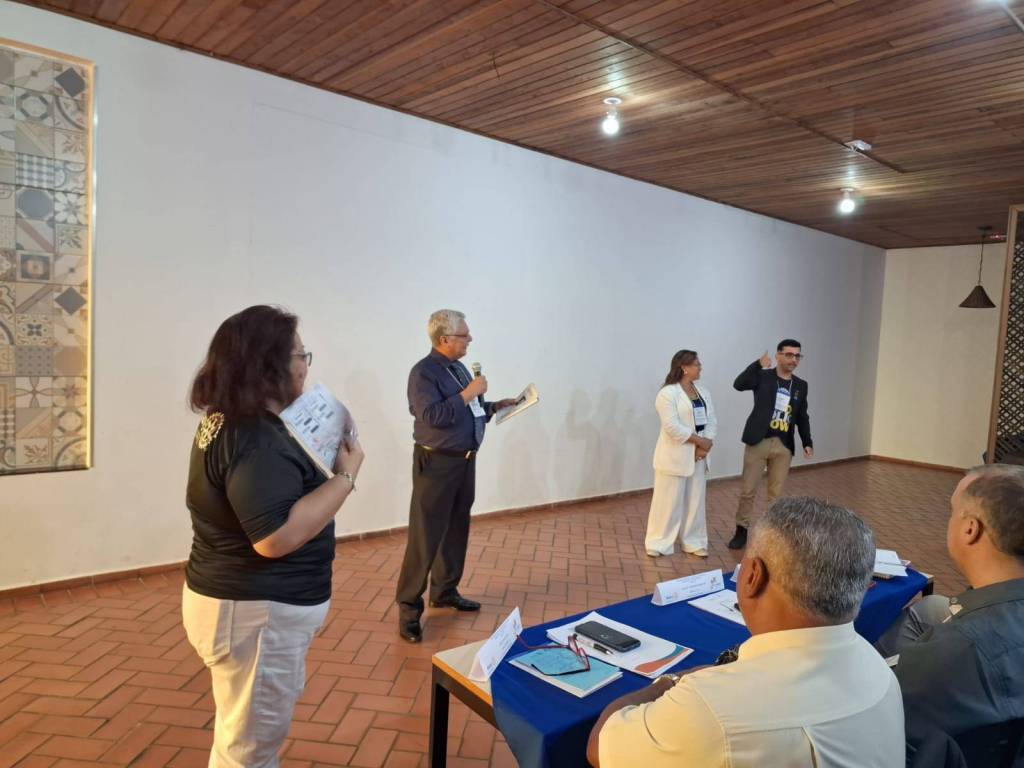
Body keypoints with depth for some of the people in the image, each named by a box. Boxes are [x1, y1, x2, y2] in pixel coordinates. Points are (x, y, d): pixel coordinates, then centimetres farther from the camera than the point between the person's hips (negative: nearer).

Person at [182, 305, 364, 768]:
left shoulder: (228, 420, 5)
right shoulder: (256, 439, -27)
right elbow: (276, 536, -34)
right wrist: (346, 475, -26)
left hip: (239, 599, 10)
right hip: (254, 612, -10)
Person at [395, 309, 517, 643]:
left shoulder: (460, 369, 12)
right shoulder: (423, 372, -14)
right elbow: (433, 415, -26)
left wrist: (496, 405, 6)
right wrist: (468, 393, -21)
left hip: (465, 460, 8)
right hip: (436, 463, -8)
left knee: (457, 530, 15)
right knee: (425, 537, -4)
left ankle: (445, 591, 30)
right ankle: (409, 607, 6)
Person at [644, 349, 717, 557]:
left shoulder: (703, 392, 10)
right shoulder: (668, 393, -13)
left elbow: (711, 421, 5)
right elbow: (672, 426, -21)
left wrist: (706, 445, -11)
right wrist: (700, 441, -18)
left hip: (697, 455, 7)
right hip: (675, 455, -7)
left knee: (695, 500, 13)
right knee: (669, 499, 0)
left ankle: (694, 542, 24)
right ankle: (659, 542, 11)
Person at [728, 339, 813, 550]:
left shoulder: (801, 385, 10)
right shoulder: (763, 376, -2)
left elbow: (802, 417, 14)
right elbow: (738, 384, -19)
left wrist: (807, 442, 5)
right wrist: (758, 364, -27)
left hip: (783, 446, 3)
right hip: (758, 441, -3)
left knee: (776, 493, 8)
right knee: (747, 490, 2)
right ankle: (741, 530, 15)